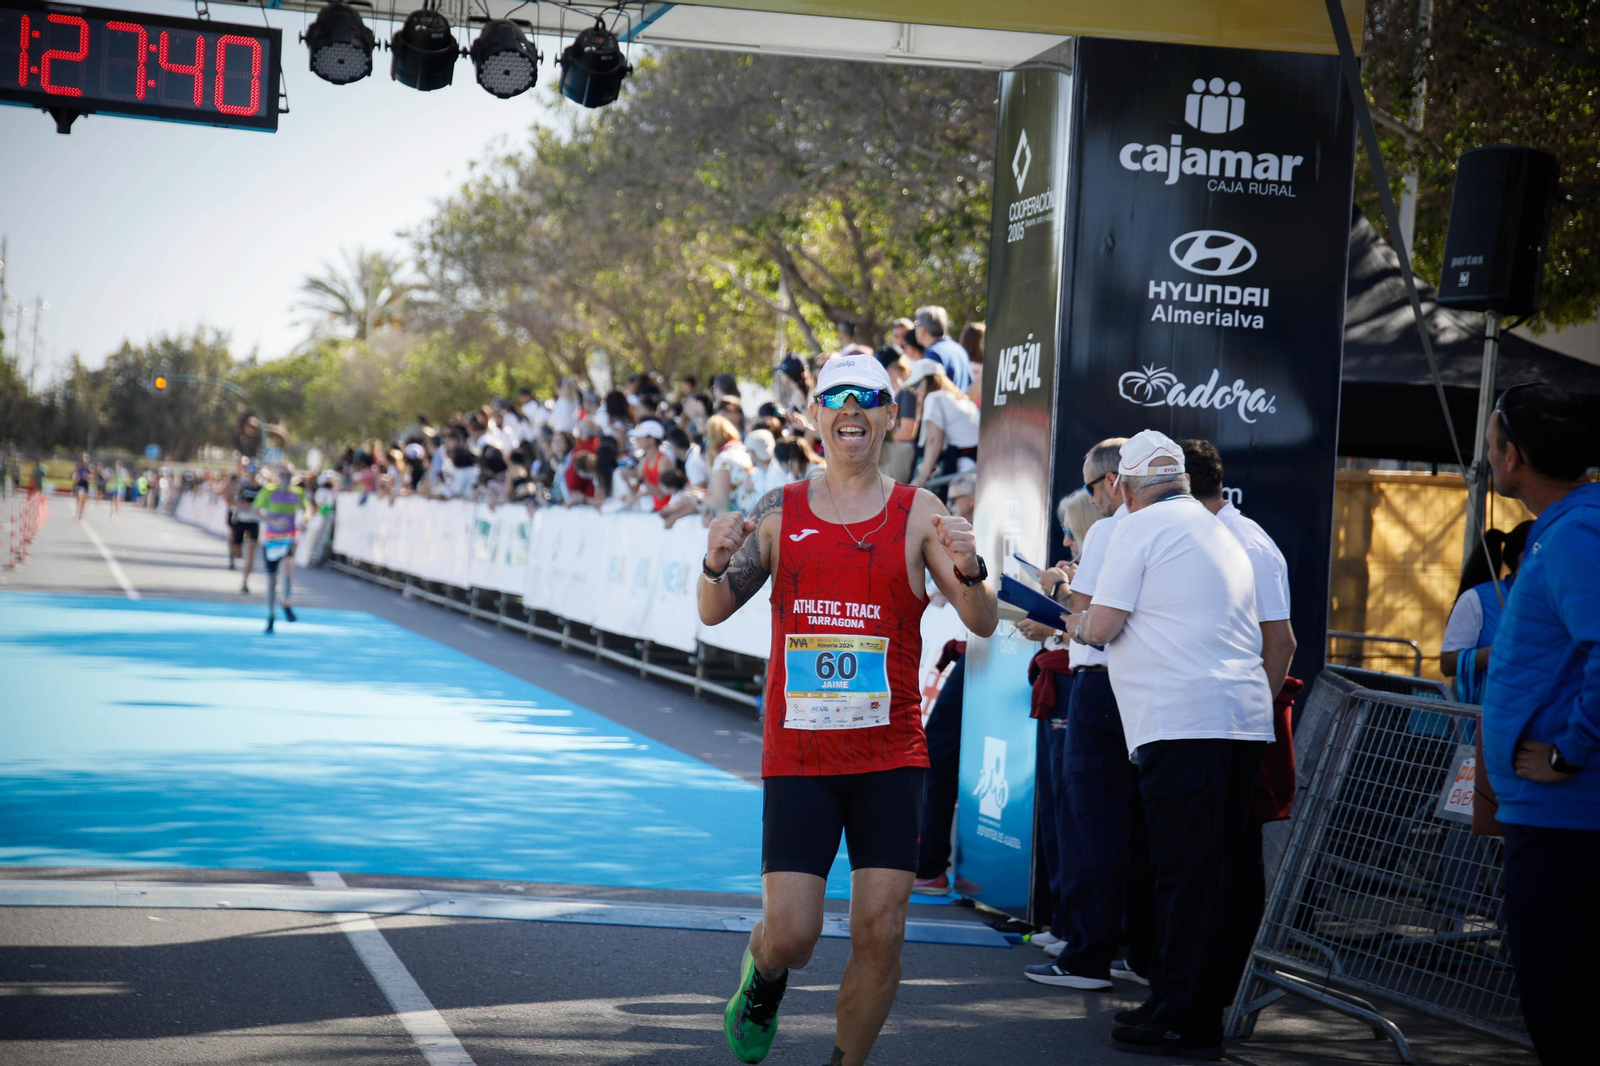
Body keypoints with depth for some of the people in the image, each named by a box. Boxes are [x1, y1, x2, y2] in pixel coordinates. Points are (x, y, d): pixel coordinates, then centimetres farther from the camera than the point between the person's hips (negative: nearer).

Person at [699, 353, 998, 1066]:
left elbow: (983, 625, -5)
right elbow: (714, 613, 5)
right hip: (798, 756, 0)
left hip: (891, 758, 0)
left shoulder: (919, 515, 1)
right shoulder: (779, 513, 5)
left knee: (880, 934, -3)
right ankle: (762, 980, 32)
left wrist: (969, 570, -26)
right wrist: (716, 566, -17)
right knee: (790, 934, -4)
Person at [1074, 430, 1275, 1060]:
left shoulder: (1140, 529, -2)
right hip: (1244, 717, 8)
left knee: (1185, 872, -8)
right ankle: (1176, 1001, 17)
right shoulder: (1220, 533, 24)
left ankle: (1188, 1020, -7)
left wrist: (1079, 628, 16)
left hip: (1182, 721, -8)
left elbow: (1103, 625, -6)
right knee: (1213, 871, 10)